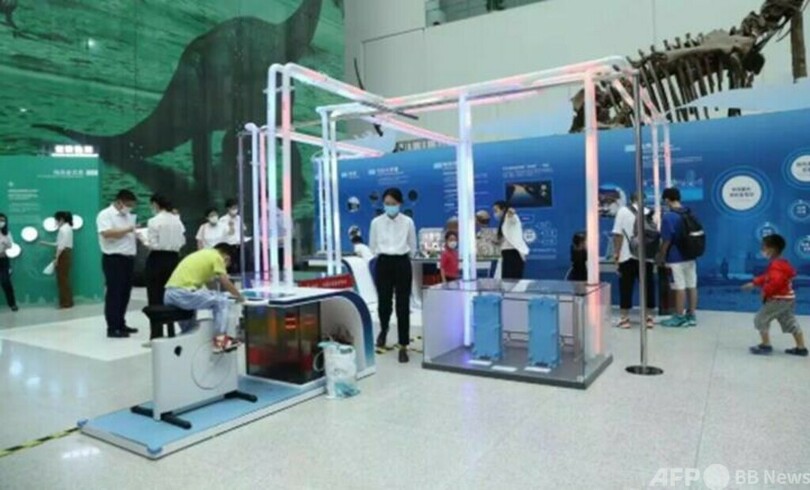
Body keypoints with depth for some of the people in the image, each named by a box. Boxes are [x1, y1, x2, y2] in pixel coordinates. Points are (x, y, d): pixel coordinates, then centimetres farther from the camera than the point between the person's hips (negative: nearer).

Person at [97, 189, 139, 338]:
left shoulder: (129, 216, 18)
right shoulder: (105, 214, -8)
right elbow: (107, 233, -24)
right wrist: (128, 229, -21)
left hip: (129, 259, 8)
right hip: (114, 259, -8)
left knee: (125, 293, 11)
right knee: (114, 293, -6)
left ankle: (120, 324, 20)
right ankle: (112, 328, -2)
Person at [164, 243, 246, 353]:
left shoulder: (203, 254, 26)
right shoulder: (217, 256, 1)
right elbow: (226, 283, 0)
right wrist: (239, 296, 15)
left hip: (169, 294, 9)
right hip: (183, 294, -9)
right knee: (222, 300, 3)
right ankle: (220, 340, 0)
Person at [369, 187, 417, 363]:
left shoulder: (408, 222, 0)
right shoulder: (376, 222, 2)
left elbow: (413, 248, 9)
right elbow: (373, 246, 11)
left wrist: (399, 255, 8)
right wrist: (385, 254, 6)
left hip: (402, 264, -1)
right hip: (383, 264, 1)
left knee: (403, 306, -1)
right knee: (384, 303, 5)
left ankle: (403, 346, 10)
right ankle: (384, 329, 40)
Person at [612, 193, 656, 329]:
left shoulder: (623, 211, -2)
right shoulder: (650, 213, 7)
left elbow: (618, 234, -8)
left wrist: (616, 253, -4)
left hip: (627, 256, -2)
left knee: (626, 287, 3)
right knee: (647, 286, 9)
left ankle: (624, 318, 5)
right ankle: (648, 317, 14)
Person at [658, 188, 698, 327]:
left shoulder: (668, 217, -16)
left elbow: (666, 241, -15)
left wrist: (661, 257, -4)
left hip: (676, 258, -7)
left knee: (680, 288, -1)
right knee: (692, 286, 10)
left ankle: (679, 317, 7)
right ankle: (691, 316, 18)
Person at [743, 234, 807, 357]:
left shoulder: (776, 265, -20)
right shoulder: (782, 263, 14)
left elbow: (775, 281, -32)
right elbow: (767, 277, 22)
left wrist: (766, 292, -21)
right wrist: (754, 283, 19)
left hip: (778, 299, -10)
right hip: (788, 298, 11)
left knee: (760, 320, -2)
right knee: (791, 323, 17)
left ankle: (766, 345, 1)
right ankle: (801, 348, 22)